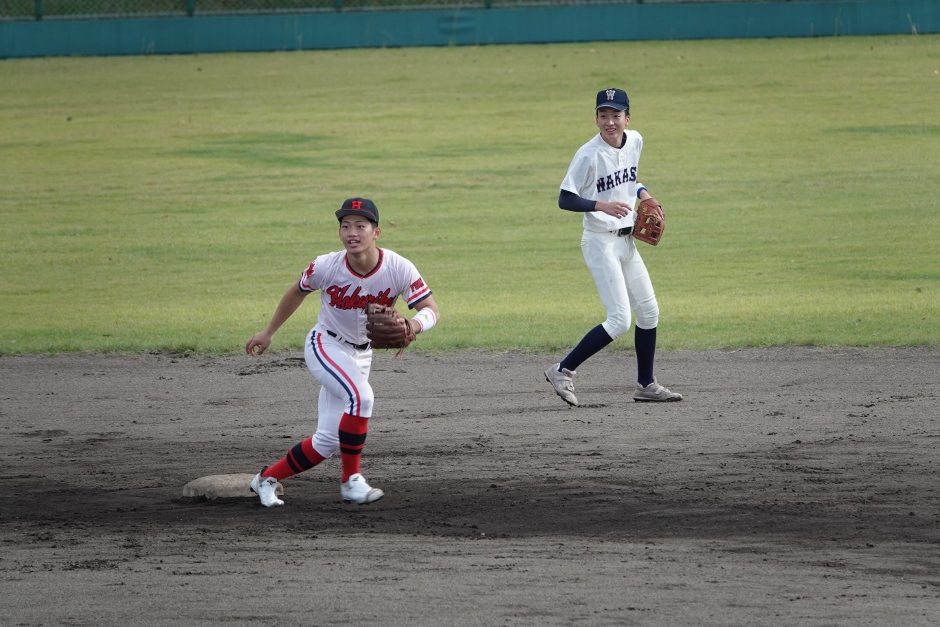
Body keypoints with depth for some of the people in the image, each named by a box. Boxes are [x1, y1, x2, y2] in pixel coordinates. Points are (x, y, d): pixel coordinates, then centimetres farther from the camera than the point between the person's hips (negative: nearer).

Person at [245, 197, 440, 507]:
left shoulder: (399, 269, -20)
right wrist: (268, 333, 10)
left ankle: (267, 478, 23)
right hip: (325, 346, -3)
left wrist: (415, 324, -44)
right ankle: (351, 480, -17)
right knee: (361, 397, -31)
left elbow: (432, 310, -20)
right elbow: (297, 292, 0)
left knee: (328, 442, 3)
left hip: (361, 354, 4)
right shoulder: (327, 267, -20)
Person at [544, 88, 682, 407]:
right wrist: (602, 205, -32)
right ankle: (563, 371, -4)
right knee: (620, 320, -14)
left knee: (648, 310, 13)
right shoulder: (589, 154, -19)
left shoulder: (635, 142, 3)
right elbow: (565, 199, -19)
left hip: (626, 240, 8)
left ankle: (646, 384, 27)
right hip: (600, 243, -8)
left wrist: (642, 193, 6)